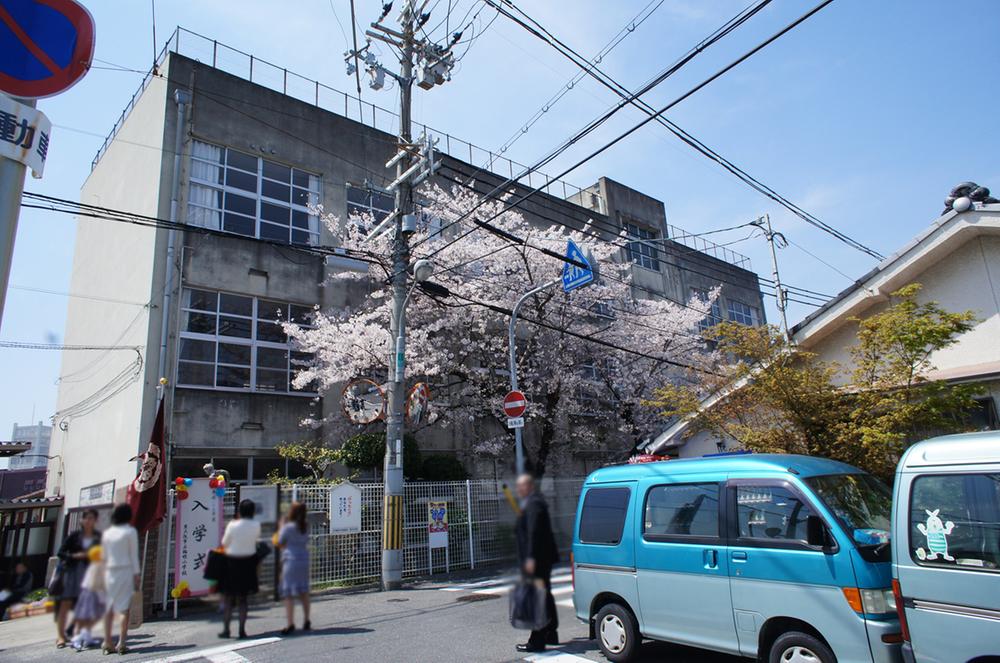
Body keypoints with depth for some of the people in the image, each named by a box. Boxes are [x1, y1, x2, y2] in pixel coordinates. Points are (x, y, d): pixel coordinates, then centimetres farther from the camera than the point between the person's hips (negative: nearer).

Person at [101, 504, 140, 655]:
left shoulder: (107, 533, 9)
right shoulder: (130, 531, -5)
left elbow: (104, 557, 10)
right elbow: (134, 555, -7)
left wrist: (104, 577, 17)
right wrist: (136, 575, -4)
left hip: (110, 572, 5)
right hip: (126, 571, -5)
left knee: (109, 608, 11)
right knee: (124, 607, -4)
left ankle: (107, 643, 11)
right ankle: (121, 643, -7)